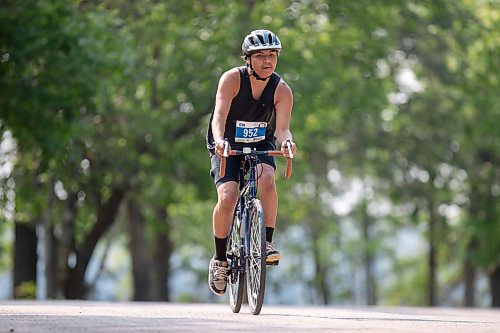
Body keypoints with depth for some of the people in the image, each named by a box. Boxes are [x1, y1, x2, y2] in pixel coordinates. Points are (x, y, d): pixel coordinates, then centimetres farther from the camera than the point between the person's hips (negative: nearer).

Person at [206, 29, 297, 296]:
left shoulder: (282, 90, -15)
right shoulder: (232, 79, -20)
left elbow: (282, 127, -24)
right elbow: (220, 115, -31)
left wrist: (287, 142, -48)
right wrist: (219, 140, -51)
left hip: (261, 146, 1)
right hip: (227, 147, -1)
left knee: (266, 178, -32)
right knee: (227, 199, -22)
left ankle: (267, 243, -23)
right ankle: (220, 260, -2)